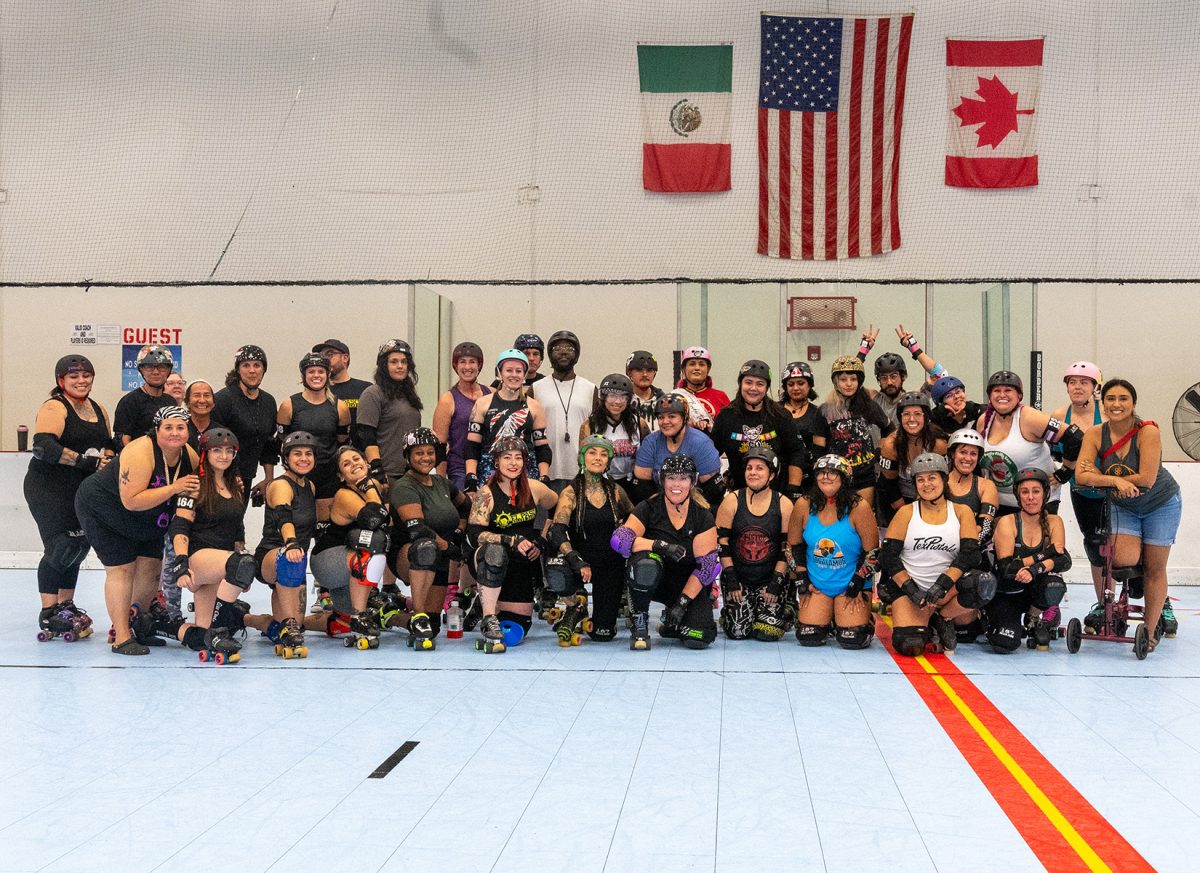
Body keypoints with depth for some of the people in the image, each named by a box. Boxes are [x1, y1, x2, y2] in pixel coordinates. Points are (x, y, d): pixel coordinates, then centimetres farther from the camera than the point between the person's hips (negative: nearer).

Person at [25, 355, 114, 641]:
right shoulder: (54, 408, -11)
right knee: (59, 548, -11)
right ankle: (48, 616, -5)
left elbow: (108, 444, 20)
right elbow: (43, 447, -24)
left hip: (82, 491, 8)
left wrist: (106, 460, -3)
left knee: (77, 548, 13)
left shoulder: (98, 410, 13)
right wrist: (85, 461, -27)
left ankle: (66, 606, 26)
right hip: (49, 490, -8)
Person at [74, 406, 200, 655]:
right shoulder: (141, 452, -32)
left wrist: (190, 492, -17)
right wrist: (174, 488, -37)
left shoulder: (189, 455, -10)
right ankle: (121, 638, -9)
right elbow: (131, 501, -36)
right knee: (121, 569, -11)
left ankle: (139, 628, 18)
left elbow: (194, 489, 8)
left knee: (150, 569, 3)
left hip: (145, 522, 7)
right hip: (103, 509, -7)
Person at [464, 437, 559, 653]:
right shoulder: (486, 494, -13)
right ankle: (488, 621, -31)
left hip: (524, 565, 3)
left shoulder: (534, 488, -2)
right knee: (495, 550, -40)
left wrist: (541, 541, 6)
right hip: (489, 563, -3)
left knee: (517, 629, -1)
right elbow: (474, 535, -22)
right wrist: (512, 541, -33)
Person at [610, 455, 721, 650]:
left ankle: (671, 624, 15)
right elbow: (619, 539, -22)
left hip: (688, 585, 1)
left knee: (700, 638, -22)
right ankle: (639, 626, -15)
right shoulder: (648, 508, -7)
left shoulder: (703, 516, -6)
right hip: (652, 582, -1)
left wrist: (682, 602, -18)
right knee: (646, 563, -37)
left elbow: (707, 564, -11)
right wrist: (660, 545, -34)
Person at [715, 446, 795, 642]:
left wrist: (776, 582, -8)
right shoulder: (732, 501, -3)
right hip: (737, 577, 0)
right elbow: (721, 543, -4)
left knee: (767, 633, -11)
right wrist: (730, 580, -9)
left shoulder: (784, 505, -2)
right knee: (738, 631, -12)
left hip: (770, 579, 0)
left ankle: (787, 610, 21)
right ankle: (729, 612, 22)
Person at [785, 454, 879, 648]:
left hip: (852, 583, -2)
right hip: (816, 584, 2)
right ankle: (826, 619, 26)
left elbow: (872, 552, -9)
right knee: (808, 637, -9)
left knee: (852, 640, -14)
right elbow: (793, 545, 6)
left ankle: (863, 618, 22)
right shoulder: (804, 505, -6)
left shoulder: (859, 507, -13)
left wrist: (856, 586, -10)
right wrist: (802, 582, 1)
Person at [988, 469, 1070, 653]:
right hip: (1006, 594, -2)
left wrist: (1035, 570, -35)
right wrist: (1045, 554, -22)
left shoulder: (1054, 522, -1)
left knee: (1054, 586, -32)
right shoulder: (1007, 523, -11)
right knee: (1005, 644, -25)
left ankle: (1034, 620, 1)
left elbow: (1064, 560, -17)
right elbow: (1006, 568, -21)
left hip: (1034, 591, 2)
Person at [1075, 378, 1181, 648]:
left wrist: (1101, 477, -23)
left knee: (1154, 569, 3)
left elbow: (1146, 479, -31)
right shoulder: (1096, 434, -16)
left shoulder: (1148, 431, -27)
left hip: (1161, 504, -3)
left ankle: (1150, 630, 20)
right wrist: (1115, 480, -37)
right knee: (1122, 558, -18)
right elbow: (1081, 475, -24)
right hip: (1123, 506, 3)